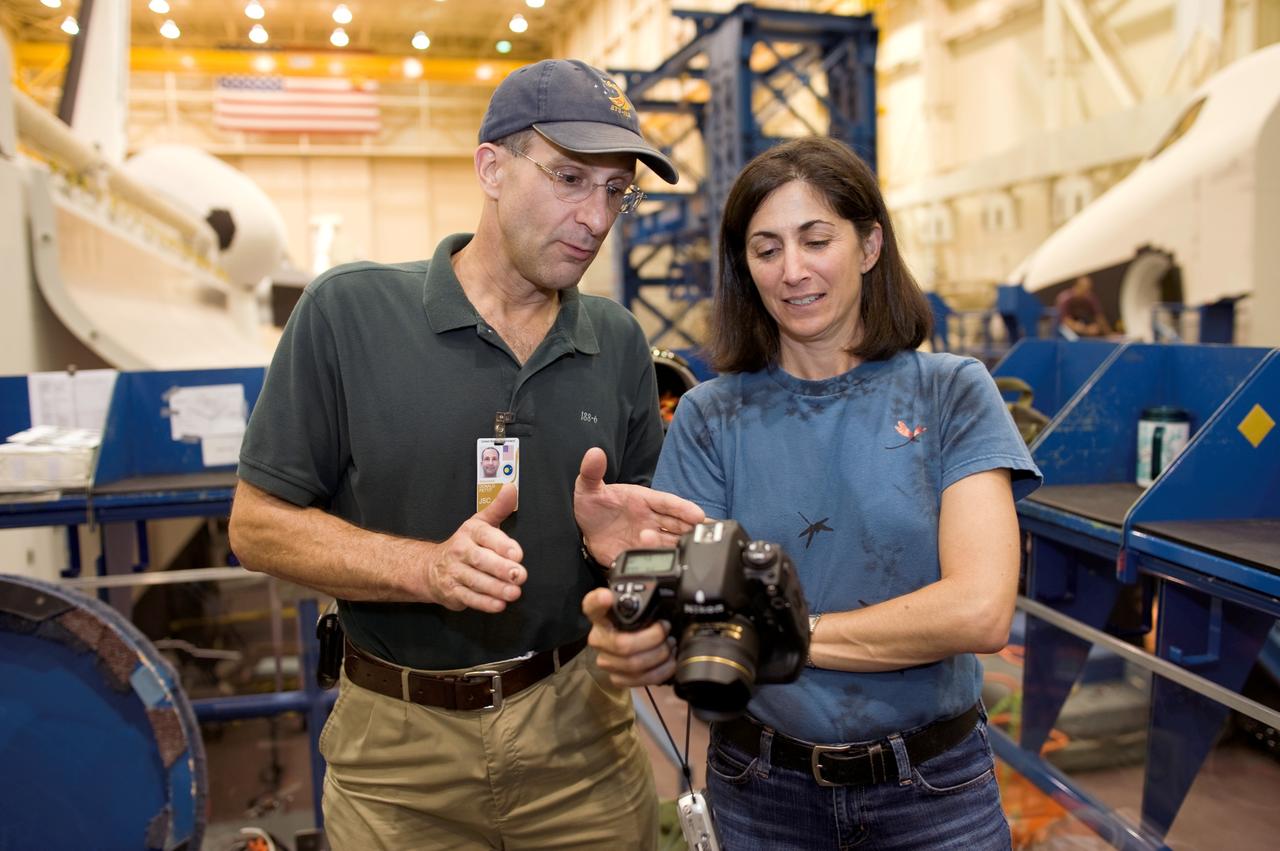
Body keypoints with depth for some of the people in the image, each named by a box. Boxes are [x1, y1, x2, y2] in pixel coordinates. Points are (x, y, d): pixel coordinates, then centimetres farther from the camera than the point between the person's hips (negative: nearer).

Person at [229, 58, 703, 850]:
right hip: (399, 742, -2)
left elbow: (645, 520, 8)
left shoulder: (619, 342, 1)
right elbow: (259, 525, -8)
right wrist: (428, 567, -22)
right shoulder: (349, 310, -10)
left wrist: (615, 534, -15)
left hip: (581, 730, 3)